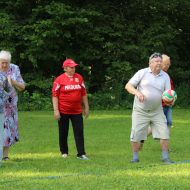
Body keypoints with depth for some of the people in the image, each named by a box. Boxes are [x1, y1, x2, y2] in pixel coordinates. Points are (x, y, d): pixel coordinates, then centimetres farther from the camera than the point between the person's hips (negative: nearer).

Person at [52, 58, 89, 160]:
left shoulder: (79, 77, 7)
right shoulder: (59, 79, -6)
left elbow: (83, 93, 13)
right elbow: (55, 95, -7)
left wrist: (86, 107, 12)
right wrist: (56, 110, -13)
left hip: (77, 111, 3)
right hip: (63, 111, -3)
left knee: (79, 132, -3)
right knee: (63, 132, 8)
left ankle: (81, 153, -3)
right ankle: (64, 152, 23)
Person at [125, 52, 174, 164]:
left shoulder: (165, 76, 3)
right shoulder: (142, 73, -4)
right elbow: (128, 86, -7)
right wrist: (137, 92, -25)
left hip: (157, 111, 2)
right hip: (140, 111, -2)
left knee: (164, 133, -6)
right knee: (136, 135, -2)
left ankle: (165, 157, 3)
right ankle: (135, 157, 15)